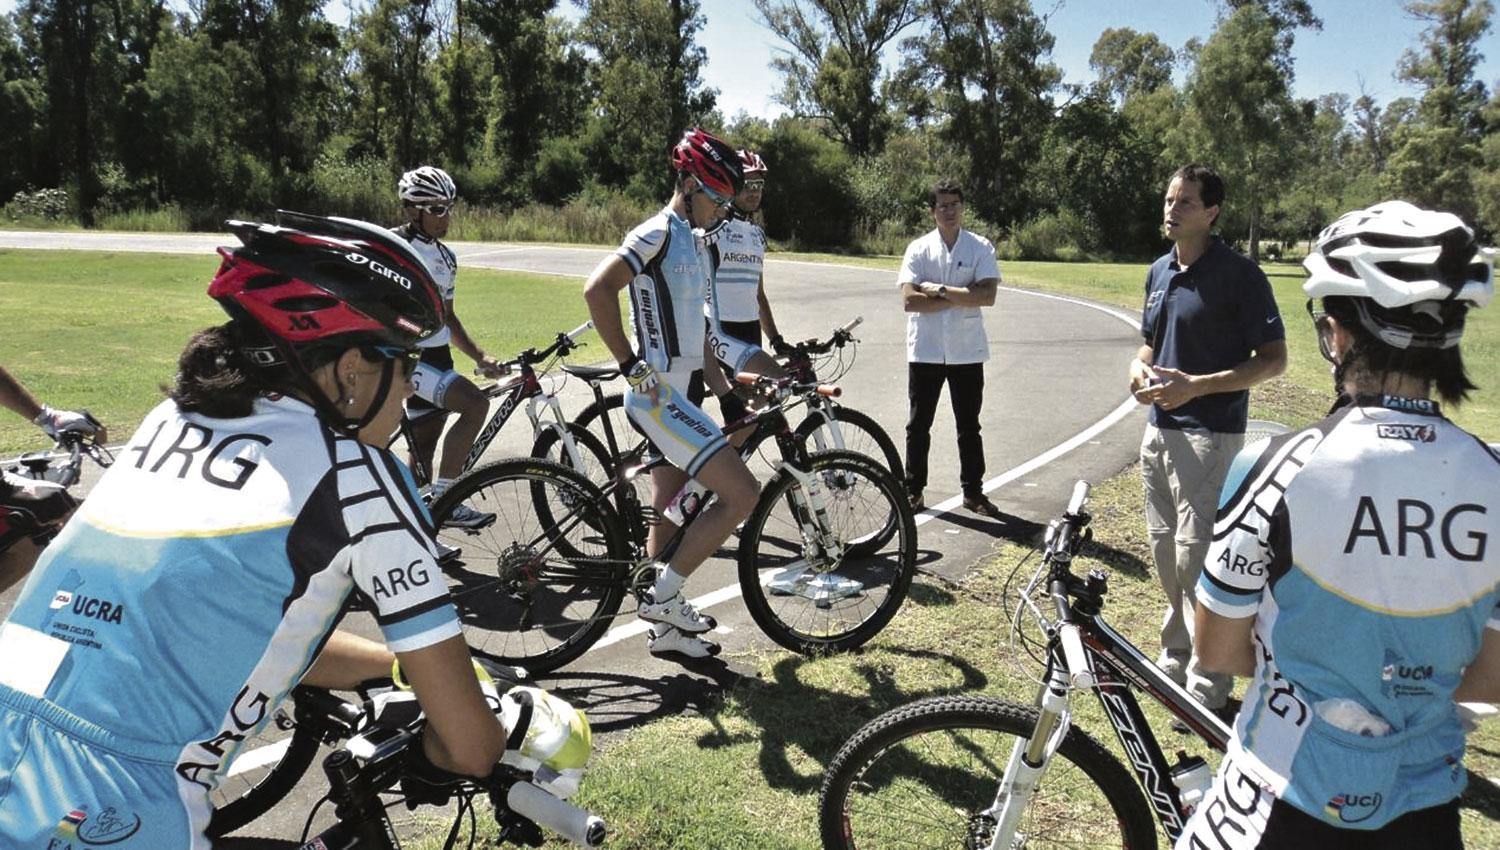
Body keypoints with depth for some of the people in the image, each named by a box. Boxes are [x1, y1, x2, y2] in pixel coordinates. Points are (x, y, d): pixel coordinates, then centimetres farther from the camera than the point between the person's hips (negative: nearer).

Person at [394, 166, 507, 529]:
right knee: (476, 404, -25)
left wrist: (480, 356, 10)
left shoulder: (445, 257, 15)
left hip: (438, 359, 8)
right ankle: (443, 498, -18)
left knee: (424, 451, 11)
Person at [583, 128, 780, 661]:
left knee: (670, 513, 15)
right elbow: (598, 290, -25)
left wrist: (724, 391, 18)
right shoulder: (658, 233, -12)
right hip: (660, 398, -10)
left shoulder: (691, 241, 18)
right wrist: (632, 367, -24)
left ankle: (668, 629, 26)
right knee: (742, 494, -13)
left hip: (681, 395, 10)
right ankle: (663, 597, -3)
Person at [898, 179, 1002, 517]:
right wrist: (961, 297, -12)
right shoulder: (918, 249, 0)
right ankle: (913, 490, 19)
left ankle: (973, 492, 20)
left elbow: (987, 296, -14)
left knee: (969, 426, 10)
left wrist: (940, 291, -15)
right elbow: (909, 300, -12)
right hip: (925, 350, 0)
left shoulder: (981, 247, 0)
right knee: (918, 425, 8)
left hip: (967, 351, 0)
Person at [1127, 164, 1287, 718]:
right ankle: (1177, 658, 30)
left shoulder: (1239, 275, -11)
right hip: (1159, 428, 8)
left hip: (1209, 434, -7)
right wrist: (1141, 368, -1)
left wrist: (1195, 385, -22)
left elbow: (1273, 358, -11)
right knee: (1166, 551, 15)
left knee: (1197, 557, -6)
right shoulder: (1159, 272, 11)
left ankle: (1208, 688, 5)